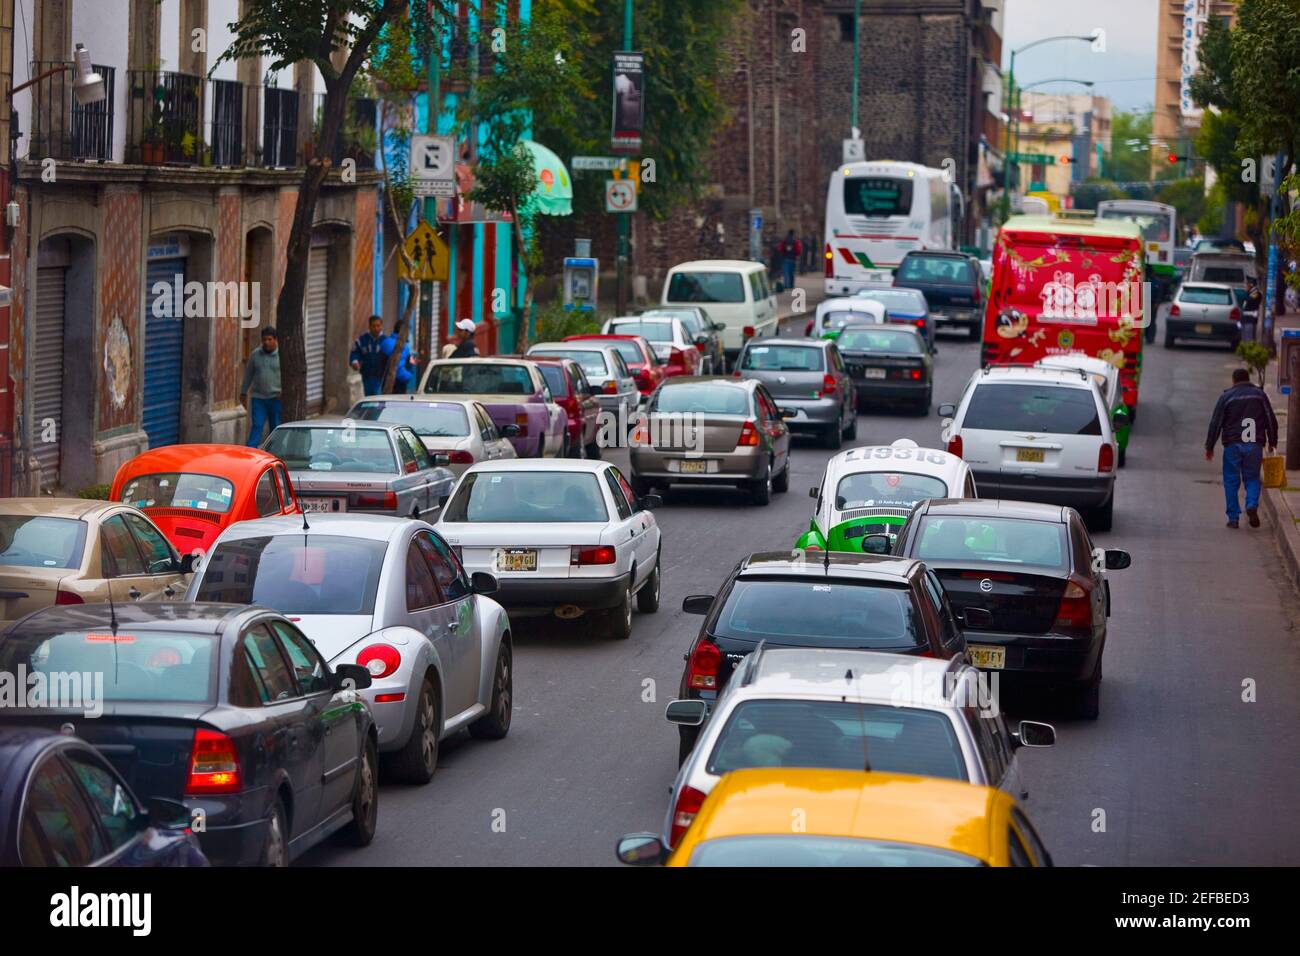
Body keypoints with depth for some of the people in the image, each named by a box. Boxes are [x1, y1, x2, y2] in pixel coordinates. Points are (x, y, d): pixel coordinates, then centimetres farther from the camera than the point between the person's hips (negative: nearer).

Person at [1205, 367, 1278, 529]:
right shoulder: (1259, 394, 7)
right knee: (1252, 478, 12)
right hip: (1254, 445, 1)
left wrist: (1209, 447, 5)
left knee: (1231, 481, 6)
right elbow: (1271, 421, 8)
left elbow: (1215, 423, 0)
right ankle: (1252, 505, -14)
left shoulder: (1226, 397, 2)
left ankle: (1233, 517, 4)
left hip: (1233, 445, -1)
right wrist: (1272, 443, 18)